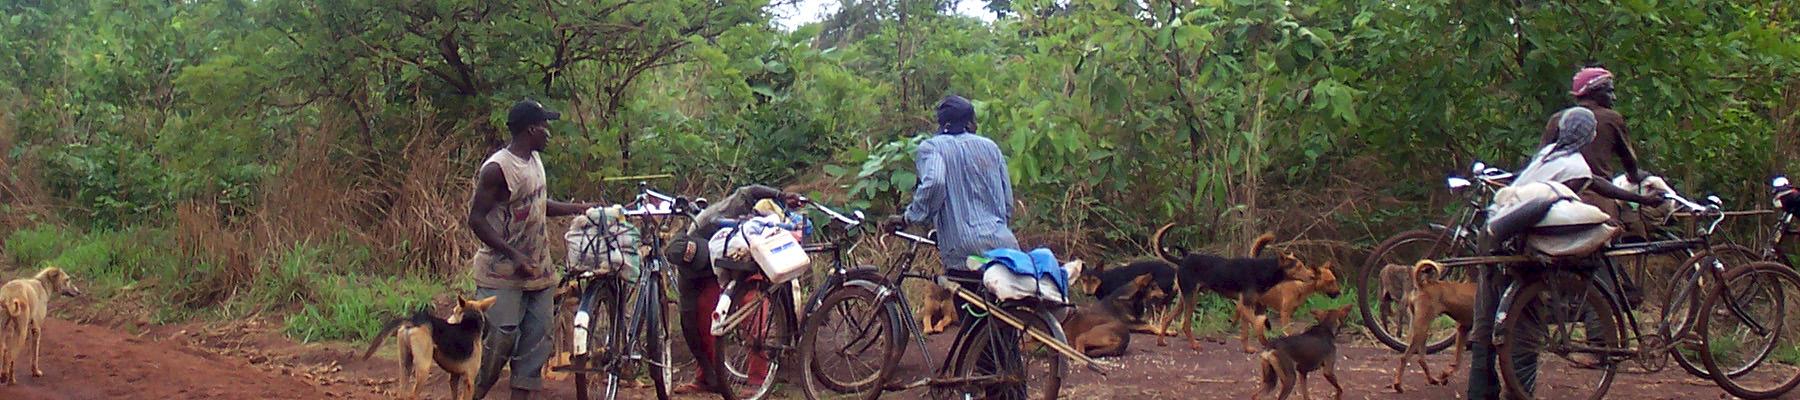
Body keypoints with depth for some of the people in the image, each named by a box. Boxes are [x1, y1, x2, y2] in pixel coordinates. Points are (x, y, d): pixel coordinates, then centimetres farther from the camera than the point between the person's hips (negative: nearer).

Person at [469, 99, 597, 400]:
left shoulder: (534, 160, 9)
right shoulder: (498, 168, -18)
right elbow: (476, 219, -18)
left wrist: (581, 209, 11)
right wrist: (514, 256, -24)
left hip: (536, 271, 9)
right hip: (503, 274, -8)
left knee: (534, 341, 7)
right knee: (499, 342, -9)